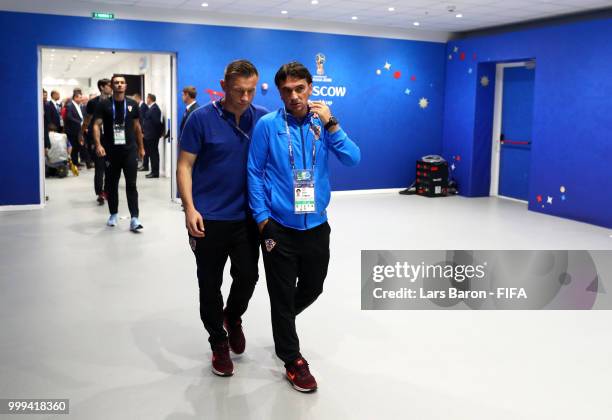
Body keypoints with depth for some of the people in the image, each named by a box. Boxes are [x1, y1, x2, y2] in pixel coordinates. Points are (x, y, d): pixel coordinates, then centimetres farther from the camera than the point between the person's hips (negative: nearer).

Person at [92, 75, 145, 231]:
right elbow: (96, 125, -8)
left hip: (129, 149, 0)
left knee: (131, 184, -6)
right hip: (111, 150, 0)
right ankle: (113, 214, 26)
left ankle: (134, 218, -8)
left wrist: (141, 147, 15)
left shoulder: (132, 104, 6)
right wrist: (98, 145, -22)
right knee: (112, 184, 11)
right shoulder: (104, 105, -1)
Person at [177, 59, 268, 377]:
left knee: (248, 276, 5)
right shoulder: (201, 118, -8)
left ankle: (233, 318, 37)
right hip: (209, 218, -2)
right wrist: (189, 208, -15)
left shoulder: (263, 119, 0)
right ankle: (219, 343, 28)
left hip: (247, 216, 2)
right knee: (210, 284, 8)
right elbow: (185, 165, -7)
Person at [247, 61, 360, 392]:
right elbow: (254, 173, -4)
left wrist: (331, 124, -19)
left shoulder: (323, 123, 1)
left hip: (317, 225, 4)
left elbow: (353, 159, -9)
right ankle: (292, 360, 26)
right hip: (280, 226, -3)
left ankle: (282, 323, 49)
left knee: (312, 288, 20)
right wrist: (262, 218, -7)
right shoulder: (267, 125, -7)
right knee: (282, 294, 7)